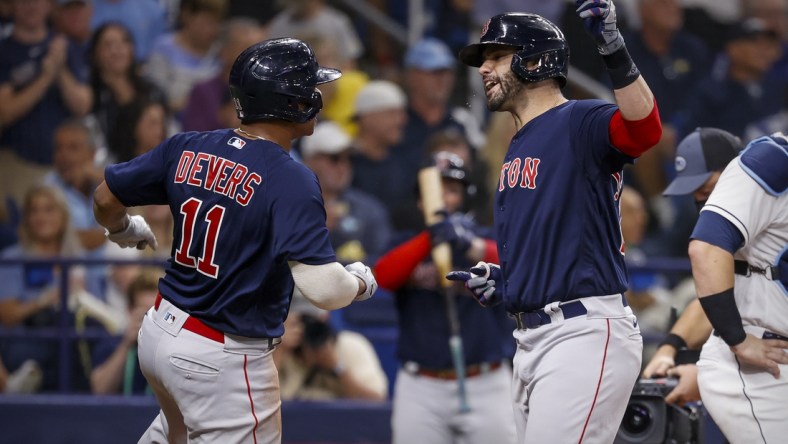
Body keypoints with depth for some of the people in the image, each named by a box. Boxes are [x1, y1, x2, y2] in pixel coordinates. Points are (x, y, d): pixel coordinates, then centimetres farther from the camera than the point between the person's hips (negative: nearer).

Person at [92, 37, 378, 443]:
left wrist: (124, 231, 32)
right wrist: (360, 280, -6)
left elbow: (105, 199, 10)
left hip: (159, 333, 8)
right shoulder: (290, 180, -21)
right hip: (223, 360, -8)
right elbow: (323, 289, -28)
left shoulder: (186, 149, -2)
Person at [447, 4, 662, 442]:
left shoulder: (580, 124, -8)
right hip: (531, 340, 10)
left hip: (585, 335, -10)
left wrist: (614, 49, -41)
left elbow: (644, 127, -30)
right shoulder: (517, 151, 20)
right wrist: (500, 280, 13)